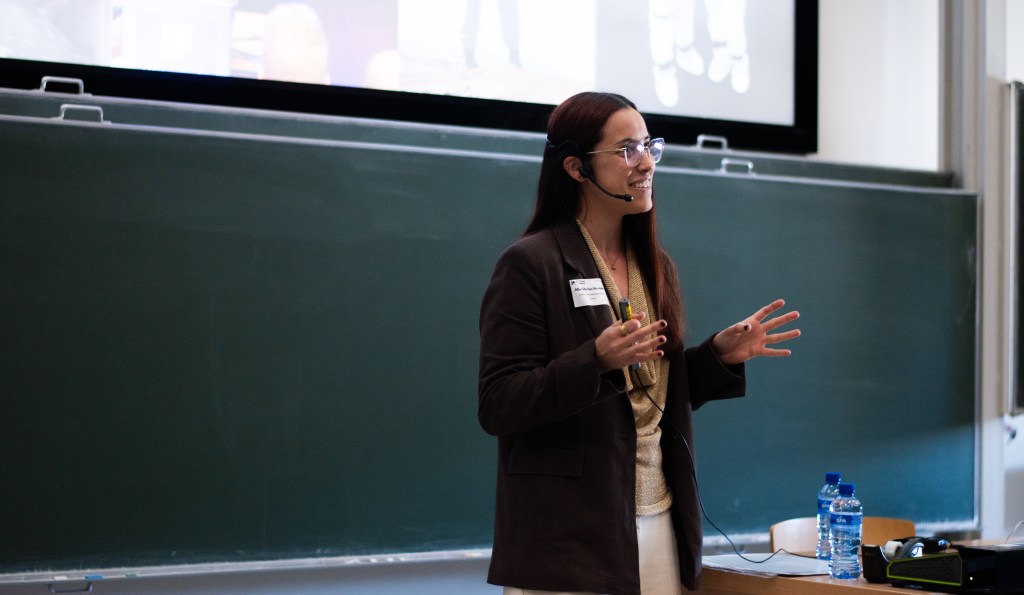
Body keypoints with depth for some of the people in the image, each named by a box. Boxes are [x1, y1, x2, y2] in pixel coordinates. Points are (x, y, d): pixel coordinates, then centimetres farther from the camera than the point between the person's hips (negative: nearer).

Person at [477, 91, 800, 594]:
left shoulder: (655, 266, 14)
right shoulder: (530, 264, -8)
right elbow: (497, 406, -14)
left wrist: (720, 355, 5)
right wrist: (596, 361, -25)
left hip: (659, 519, 6)